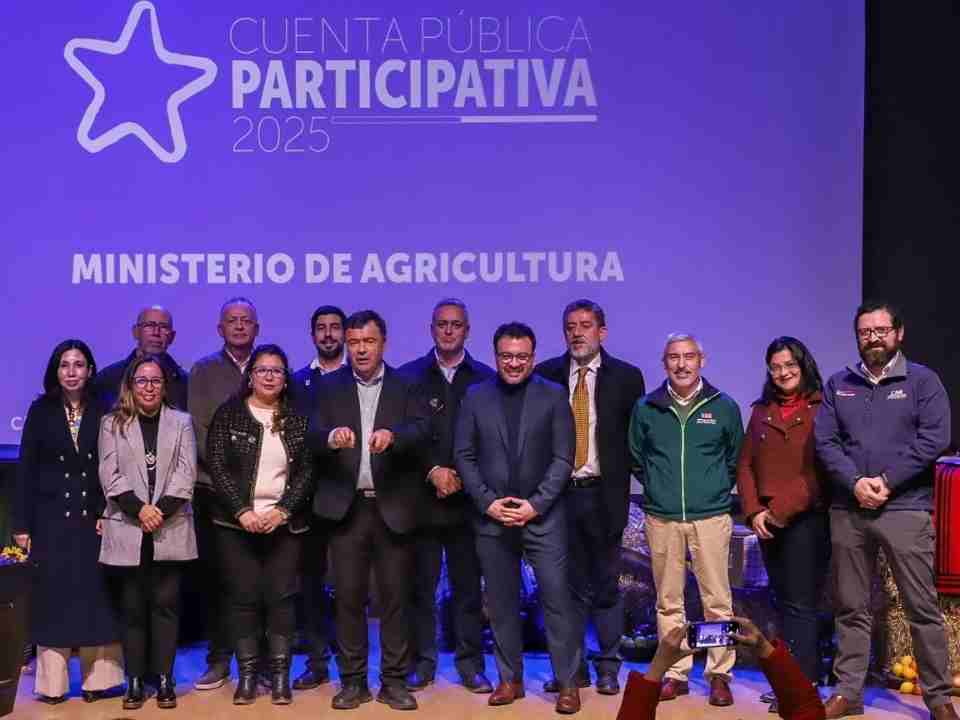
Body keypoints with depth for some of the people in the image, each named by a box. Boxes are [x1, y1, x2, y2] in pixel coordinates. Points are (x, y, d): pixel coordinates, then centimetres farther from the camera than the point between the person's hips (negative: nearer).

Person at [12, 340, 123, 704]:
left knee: (95, 596, 2)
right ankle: (52, 683, 10)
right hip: (51, 518, 0)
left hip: (93, 518, 0)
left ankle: (95, 679, 10)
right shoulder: (41, 410, 2)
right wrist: (21, 524, -4)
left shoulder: (103, 412, 2)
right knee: (53, 596, 3)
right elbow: (26, 469, 0)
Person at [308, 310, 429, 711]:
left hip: (394, 507, -1)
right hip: (347, 507, 1)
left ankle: (394, 681, 15)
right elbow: (313, 435, -5)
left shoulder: (406, 386, 4)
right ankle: (352, 681, 17)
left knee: (395, 596, 4)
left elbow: (421, 429, -12)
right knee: (348, 597, 6)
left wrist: (392, 435, -33)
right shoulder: (330, 387, 7)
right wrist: (331, 436, -28)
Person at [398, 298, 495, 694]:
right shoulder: (409, 376, 5)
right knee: (421, 583, 4)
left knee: (468, 584, 5)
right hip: (421, 498, 0)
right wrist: (432, 472, -9)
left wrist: (463, 478, -6)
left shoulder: (485, 378, 6)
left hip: (468, 498, 0)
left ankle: (470, 662, 15)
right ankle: (422, 660, 16)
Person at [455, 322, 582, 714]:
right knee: (501, 603, 9)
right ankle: (510, 679, 22)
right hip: (491, 517, 2)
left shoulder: (554, 395, 0)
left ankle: (567, 682, 9)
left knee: (556, 599, -2)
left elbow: (563, 458, -3)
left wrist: (535, 504, -11)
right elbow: (464, 455, 4)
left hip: (543, 516, -2)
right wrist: (487, 502, -7)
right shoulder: (475, 397, 5)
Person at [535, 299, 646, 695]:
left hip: (603, 495, -1)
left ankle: (608, 668, 19)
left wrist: (624, 482, -5)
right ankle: (572, 668, 20)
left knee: (606, 586, 8)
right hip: (559, 494, 1)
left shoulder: (626, 377, 0)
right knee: (569, 585, 10)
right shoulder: (545, 374, 3)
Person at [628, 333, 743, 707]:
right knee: (668, 602, 7)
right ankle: (676, 673, 17)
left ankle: (720, 675, 11)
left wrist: (716, 490, 9)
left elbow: (736, 459, 13)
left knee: (717, 601, 0)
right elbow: (636, 457, 16)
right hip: (661, 518, 1)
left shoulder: (725, 407, 3)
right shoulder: (645, 408, 5)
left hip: (711, 517, -1)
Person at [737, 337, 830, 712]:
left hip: (807, 520, -6)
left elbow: (822, 469, -11)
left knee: (800, 605, -5)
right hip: (767, 523, 6)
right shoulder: (761, 412, 13)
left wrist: (782, 510, -13)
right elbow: (745, 465, 10)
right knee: (785, 603, 10)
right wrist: (754, 511, -4)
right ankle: (807, 675, 19)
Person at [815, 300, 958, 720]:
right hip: (847, 511, 3)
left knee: (922, 607, 1)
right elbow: (825, 441, 3)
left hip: (906, 509, -3)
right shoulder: (838, 385, 11)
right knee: (851, 608, 8)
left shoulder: (922, 380, 3)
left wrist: (887, 481, -13)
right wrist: (855, 483, -12)